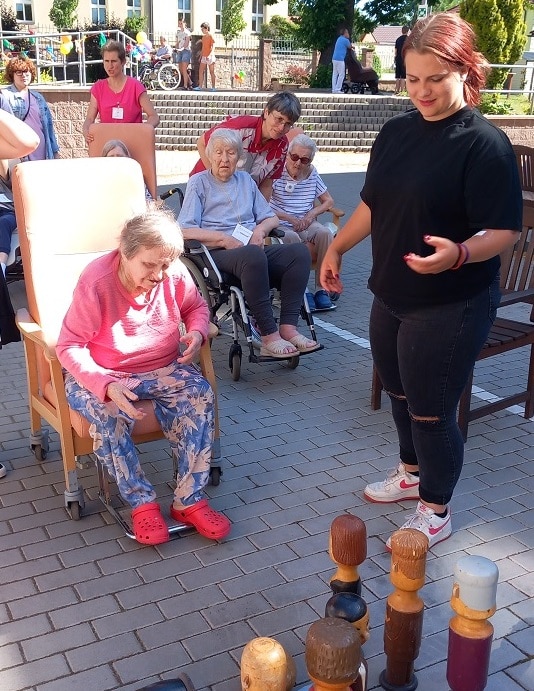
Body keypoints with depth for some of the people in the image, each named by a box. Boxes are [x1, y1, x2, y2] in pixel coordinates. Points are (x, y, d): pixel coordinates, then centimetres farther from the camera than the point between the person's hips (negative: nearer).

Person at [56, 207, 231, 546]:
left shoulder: (174, 274, -11)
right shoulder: (96, 281, -22)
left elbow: (197, 307, 11)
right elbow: (69, 346, -21)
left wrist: (197, 333, -14)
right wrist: (107, 385, -37)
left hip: (163, 370, 4)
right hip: (103, 377, -3)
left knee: (201, 394, -24)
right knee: (107, 414, -35)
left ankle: (189, 501, -19)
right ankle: (143, 503, -16)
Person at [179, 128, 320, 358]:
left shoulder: (246, 180, 25)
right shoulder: (198, 183, 10)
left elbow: (272, 218, 24)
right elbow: (185, 231, -3)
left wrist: (260, 229, 0)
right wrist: (224, 239, -11)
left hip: (254, 251, 6)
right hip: (217, 254, -5)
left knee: (299, 252, -22)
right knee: (252, 255, -40)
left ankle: (288, 327, -29)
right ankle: (269, 335, -38)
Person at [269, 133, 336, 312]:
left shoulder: (312, 174, 10)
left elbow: (328, 201, 17)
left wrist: (312, 214, -3)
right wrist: (290, 218, -16)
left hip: (306, 224, 4)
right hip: (280, 226, -4)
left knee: (325, 233, -26)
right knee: (292, 237, -37)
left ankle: (322, 289, -22)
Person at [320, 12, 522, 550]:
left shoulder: (484, 143, -16)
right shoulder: (396, 131, 5)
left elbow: (504, 230, -19)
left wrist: (459, 253, -37)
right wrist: (336, 247, 12)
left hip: (451, 307, -7)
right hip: (391, 296, 7)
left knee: (430, 410, 3)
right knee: (400, 394, 21)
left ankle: (435, 512, 24)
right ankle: (411, 473, 44)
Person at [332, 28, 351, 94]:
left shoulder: (339, 38, 19)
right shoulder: (346, 40, -9)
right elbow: (349, 47, 8)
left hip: (334, 58, 9)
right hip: (340, 59, -9)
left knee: (335, 74, 9)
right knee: (341, 74, -4)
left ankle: (333, 89, 8)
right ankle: (337, 89, -8)